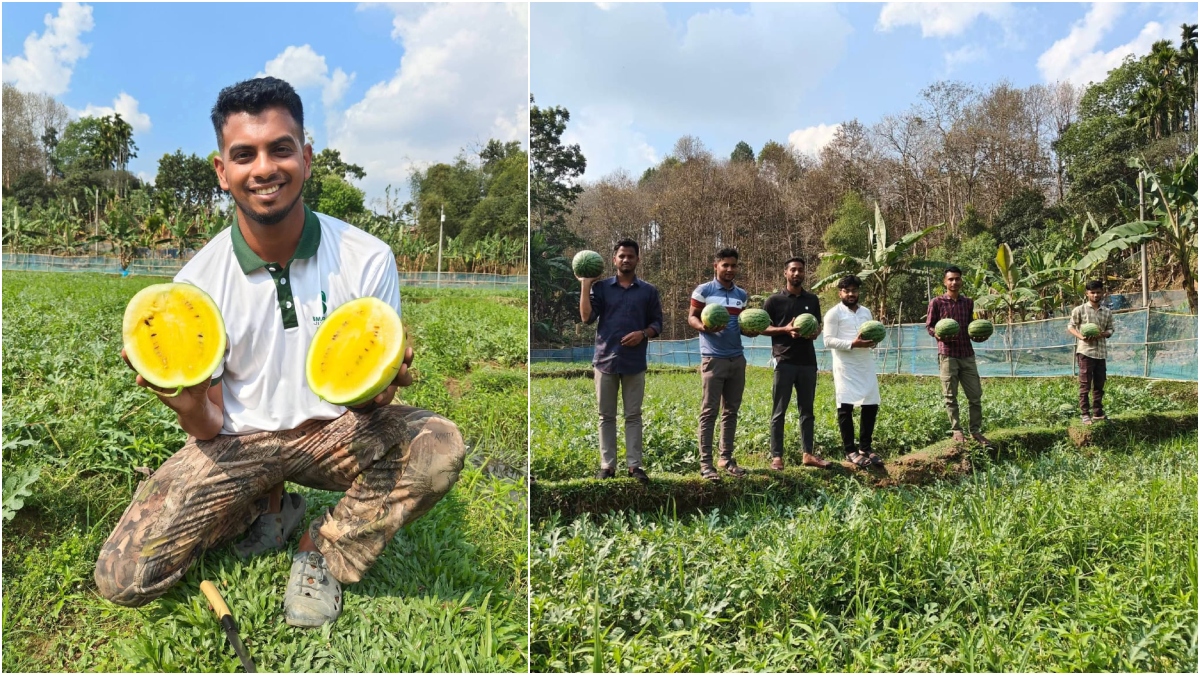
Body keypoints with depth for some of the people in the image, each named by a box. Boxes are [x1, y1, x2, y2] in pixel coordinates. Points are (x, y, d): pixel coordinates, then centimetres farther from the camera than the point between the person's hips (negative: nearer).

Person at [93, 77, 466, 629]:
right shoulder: (197, 282, -9)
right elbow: (209, 429, -5)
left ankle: (322, 550, -3)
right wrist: (186, 402, -29)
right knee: (121, 577, -14)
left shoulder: (367, 259, -13)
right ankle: (269, 505, 13)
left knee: (440, 448, -31)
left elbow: (369, 406, -7)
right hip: (239, 441, 1)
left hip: (336, 430, 0)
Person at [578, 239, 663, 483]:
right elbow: (587, 318, -8)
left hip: (635, 362, 0)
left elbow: (657, 323, 8)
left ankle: (635, 465, 10)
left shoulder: (648, 291, 6)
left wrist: (643, 334, -12)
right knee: (606, 416, 6)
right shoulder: (601, 287, 4)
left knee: (633, 415, 5)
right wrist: (585, 285, -11)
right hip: (605, 360, 0)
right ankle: (607, 465, 13)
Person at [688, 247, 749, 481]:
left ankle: (726, 458, 16)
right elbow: (691, 317, -2)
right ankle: (705, 463, -2)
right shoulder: (704, 290, -2)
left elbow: (742, 325, 18)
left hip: (737, 359, 6)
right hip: (713, 359, -6)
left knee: (731, 411, 9)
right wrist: (704, 327, -23)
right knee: (709, 411, -5)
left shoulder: (742, 295, 13)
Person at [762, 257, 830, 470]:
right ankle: (776, 456, 2)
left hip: (808, 362, 4)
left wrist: (815, 333, -3)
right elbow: (762, 328, 0)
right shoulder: (774, 300, -1)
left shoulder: (812, 300, 12)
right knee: (779, 411, -2)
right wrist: (785, 329, -15)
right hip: (785, 361, -4)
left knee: (807, 410, 9)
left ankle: (808, 454, 16)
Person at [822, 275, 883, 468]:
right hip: (845, 366, -6)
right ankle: (850, 451, 3)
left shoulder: (866, 312, 16)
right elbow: (829, 341, -11)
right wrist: (853, 344, -22)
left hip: (866, 364, 6)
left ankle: (865, 448, 18)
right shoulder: (834, 313, -4)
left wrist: (873, 341, -4)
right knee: (846, 407, -4)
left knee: (871, 405, 6)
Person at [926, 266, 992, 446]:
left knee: (976, 395, 2)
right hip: (947, 355, -4)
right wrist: (938, 335, -20)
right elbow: (929, 326, 1)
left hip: (967, 355, 4)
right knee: (950, 396, 0)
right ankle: (956, 430, 9)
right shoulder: (937, 302, 0)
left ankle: (976, 431, 10)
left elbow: (971, 326, 22)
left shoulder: (968, 302, 12)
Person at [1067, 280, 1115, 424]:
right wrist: (1080, 336, -16)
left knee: (1099, 385, 9)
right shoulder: (1079, 310, -2)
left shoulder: (1107, 312, 10)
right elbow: (1070, 326, 2)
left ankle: (1098, 413, 17)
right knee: (1085, 385, -4)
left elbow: (1110, 330, 13)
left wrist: (1103, 334, -10)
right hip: (1085, 351, -4)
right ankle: (1085, 414, -1)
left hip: (1101, 352, 4)